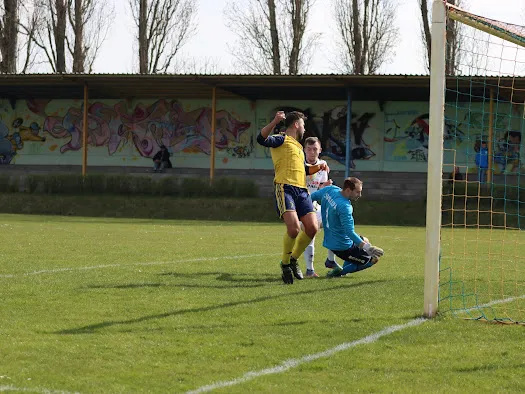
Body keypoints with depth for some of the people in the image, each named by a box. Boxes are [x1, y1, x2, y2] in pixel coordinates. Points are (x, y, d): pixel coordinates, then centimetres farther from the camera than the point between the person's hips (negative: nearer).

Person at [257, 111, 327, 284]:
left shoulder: (298, 146, 30)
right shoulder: (281, 140, 4)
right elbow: (262, 139, -16)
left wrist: (318, 167, 23)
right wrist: (274, 122, -28)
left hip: (301, 190, 8)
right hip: (285, 188, -8)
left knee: (312, 228, -5)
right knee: (293, 228, -22)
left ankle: (293, 260, 16)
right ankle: (285, 264, 1)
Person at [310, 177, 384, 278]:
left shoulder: (330, 190, -5)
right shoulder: (344, 207, -30)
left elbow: (312, 197, 11)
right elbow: (350, 232, -34)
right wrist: (367, 248, -36)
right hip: (342, 246, -9)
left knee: (365, 240, 32)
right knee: (373, 259, 2)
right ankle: (341, 271, -1)